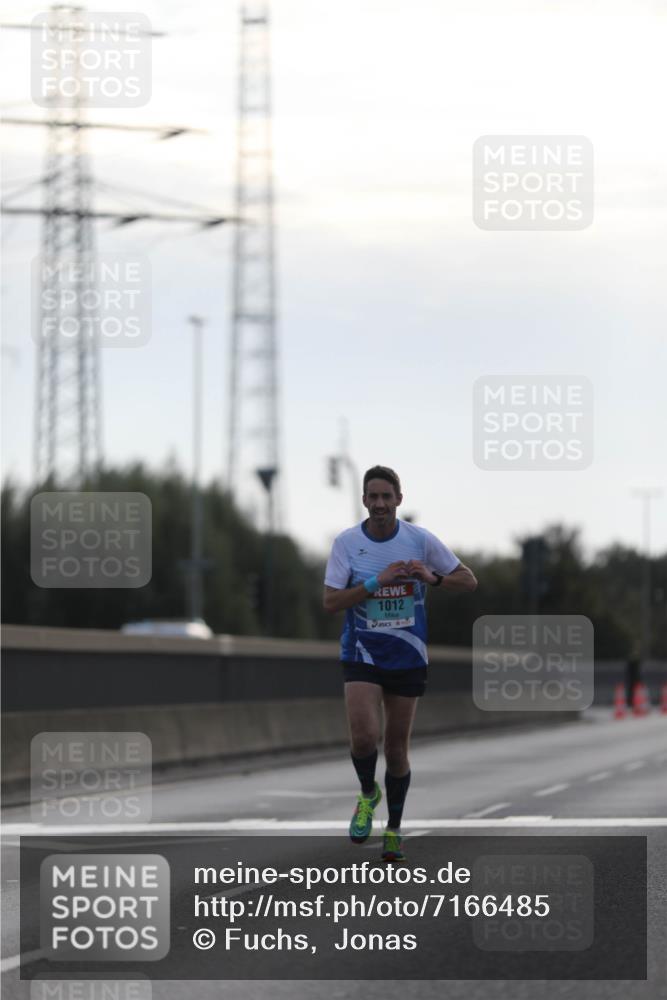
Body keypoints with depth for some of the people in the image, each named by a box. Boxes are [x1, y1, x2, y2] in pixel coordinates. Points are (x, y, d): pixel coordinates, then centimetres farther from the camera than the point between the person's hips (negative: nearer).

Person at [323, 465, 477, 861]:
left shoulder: (420, 540, -5)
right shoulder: (347, 542, -6)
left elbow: (469, 580, 1)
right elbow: (331, 601, -10)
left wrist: (432, 577, -18)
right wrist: (377, 581, -21)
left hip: (408, 658, 1)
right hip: (362, 654, -1)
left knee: (397, 748, 5)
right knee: (364, 735, -19)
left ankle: (394, 829, 22)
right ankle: (368, 794, 13)